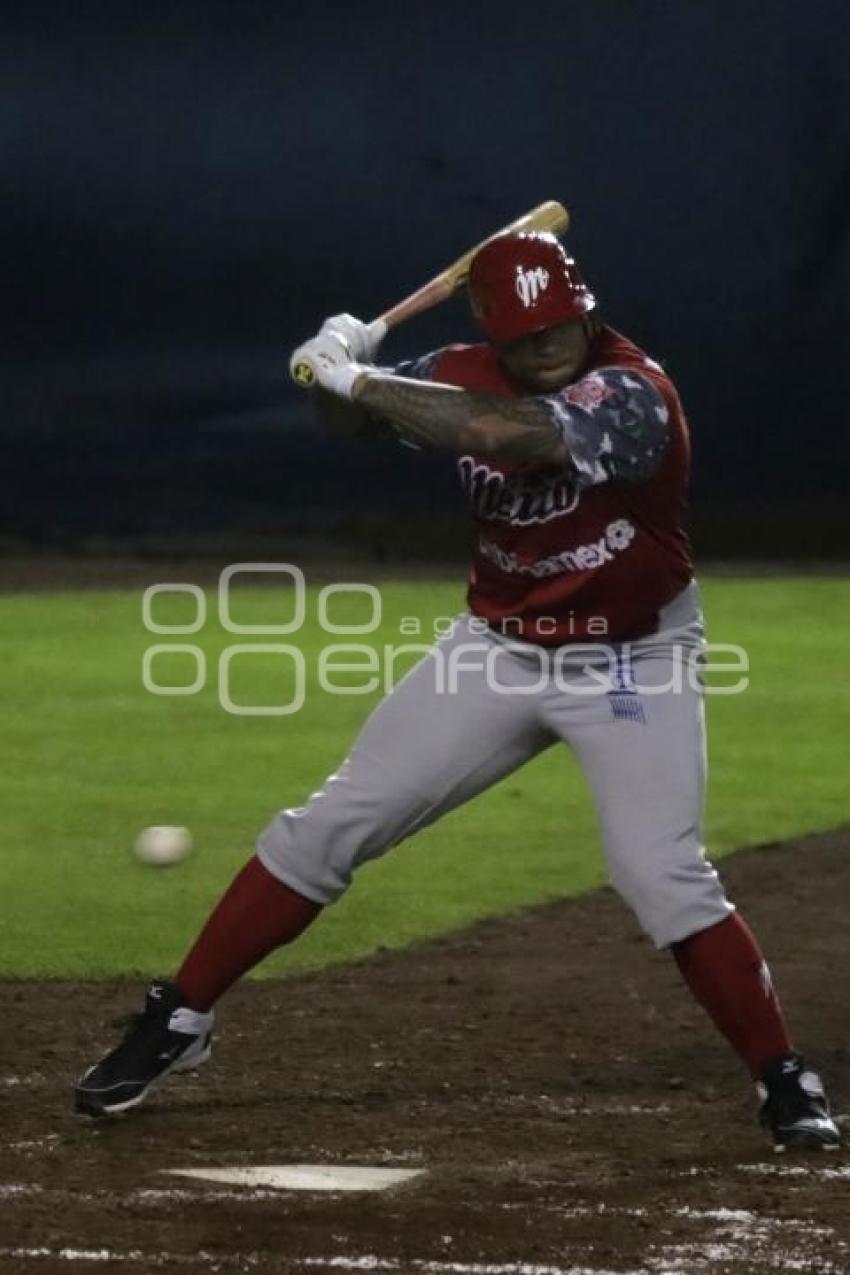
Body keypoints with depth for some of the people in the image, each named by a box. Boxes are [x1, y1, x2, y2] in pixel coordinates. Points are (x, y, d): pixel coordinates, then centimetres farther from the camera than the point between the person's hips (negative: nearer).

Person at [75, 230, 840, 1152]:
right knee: (327, 827, 2)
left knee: (662, 876, -20)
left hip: (632, 664, -5)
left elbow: (498, 433, -43)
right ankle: (179, 1021, 14)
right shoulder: (466, 375, -7)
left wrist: (359, 378, -36)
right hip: (497, 650, 5)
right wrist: (341, 361, -17)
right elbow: (350, 414, 7)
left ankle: (784, 1083, -4)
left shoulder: (632, 395, -27)